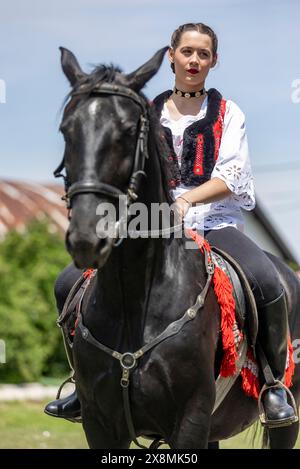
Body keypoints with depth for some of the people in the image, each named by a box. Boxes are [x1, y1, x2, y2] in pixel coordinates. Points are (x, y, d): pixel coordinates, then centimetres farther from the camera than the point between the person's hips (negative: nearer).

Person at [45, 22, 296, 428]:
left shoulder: (228, 113, 8)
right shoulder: (149, 115, 14)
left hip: (216, 223, -3)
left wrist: (187, 199, -23)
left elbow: (231, 175, -6)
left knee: (266, 281, -34)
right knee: (74, 281, -12)